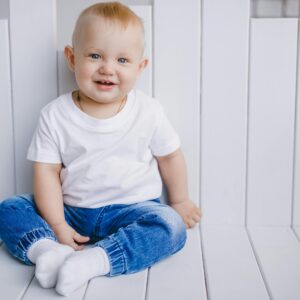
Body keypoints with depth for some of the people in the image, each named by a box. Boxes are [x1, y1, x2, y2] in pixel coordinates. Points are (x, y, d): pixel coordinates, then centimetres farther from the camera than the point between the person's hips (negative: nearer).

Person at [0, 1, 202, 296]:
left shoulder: (148, 112, -6)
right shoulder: (55, 115, -6)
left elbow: (170, 156, 7)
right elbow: (47, 172, -7)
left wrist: (179, 201, 17)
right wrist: (58, 227, -15)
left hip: (131, 210, -1)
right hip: (72, 212, 2)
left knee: (171, 226, -29)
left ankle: (93, 260, -37)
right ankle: (49, 250, -34)